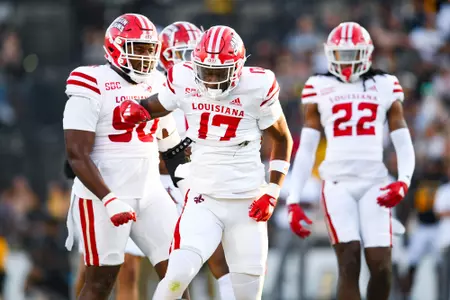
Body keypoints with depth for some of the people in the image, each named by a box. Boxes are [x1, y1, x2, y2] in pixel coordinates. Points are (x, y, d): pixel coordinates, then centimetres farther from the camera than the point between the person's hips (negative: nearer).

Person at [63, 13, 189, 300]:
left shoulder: (156, 85, 10)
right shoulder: (92, 86, -11)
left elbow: (171, 144, 20)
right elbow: (77, 155, -15)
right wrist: (110, 200, -23)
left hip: (150, 193, 6)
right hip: (103, 195, -6)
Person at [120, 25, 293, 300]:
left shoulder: (257, 88, -8)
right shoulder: (184, 81, -5)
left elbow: (282, 140, 6)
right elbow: (155, 107, 15)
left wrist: (272, 192, -2)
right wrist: (135, 111, -9)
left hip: (247, 202, 0)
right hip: (203, 198, 0)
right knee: (178, 275, -21)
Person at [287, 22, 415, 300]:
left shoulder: (385, 87, 11)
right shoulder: (319, 89, 10)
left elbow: (404, 144, 10)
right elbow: (306, 149, 13)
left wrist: (403, 181, -9)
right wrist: (293, 200, 7)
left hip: (374, 183, 1)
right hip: (338, 183, -1)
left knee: (381, 266, -7)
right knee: (349, 264, -13)